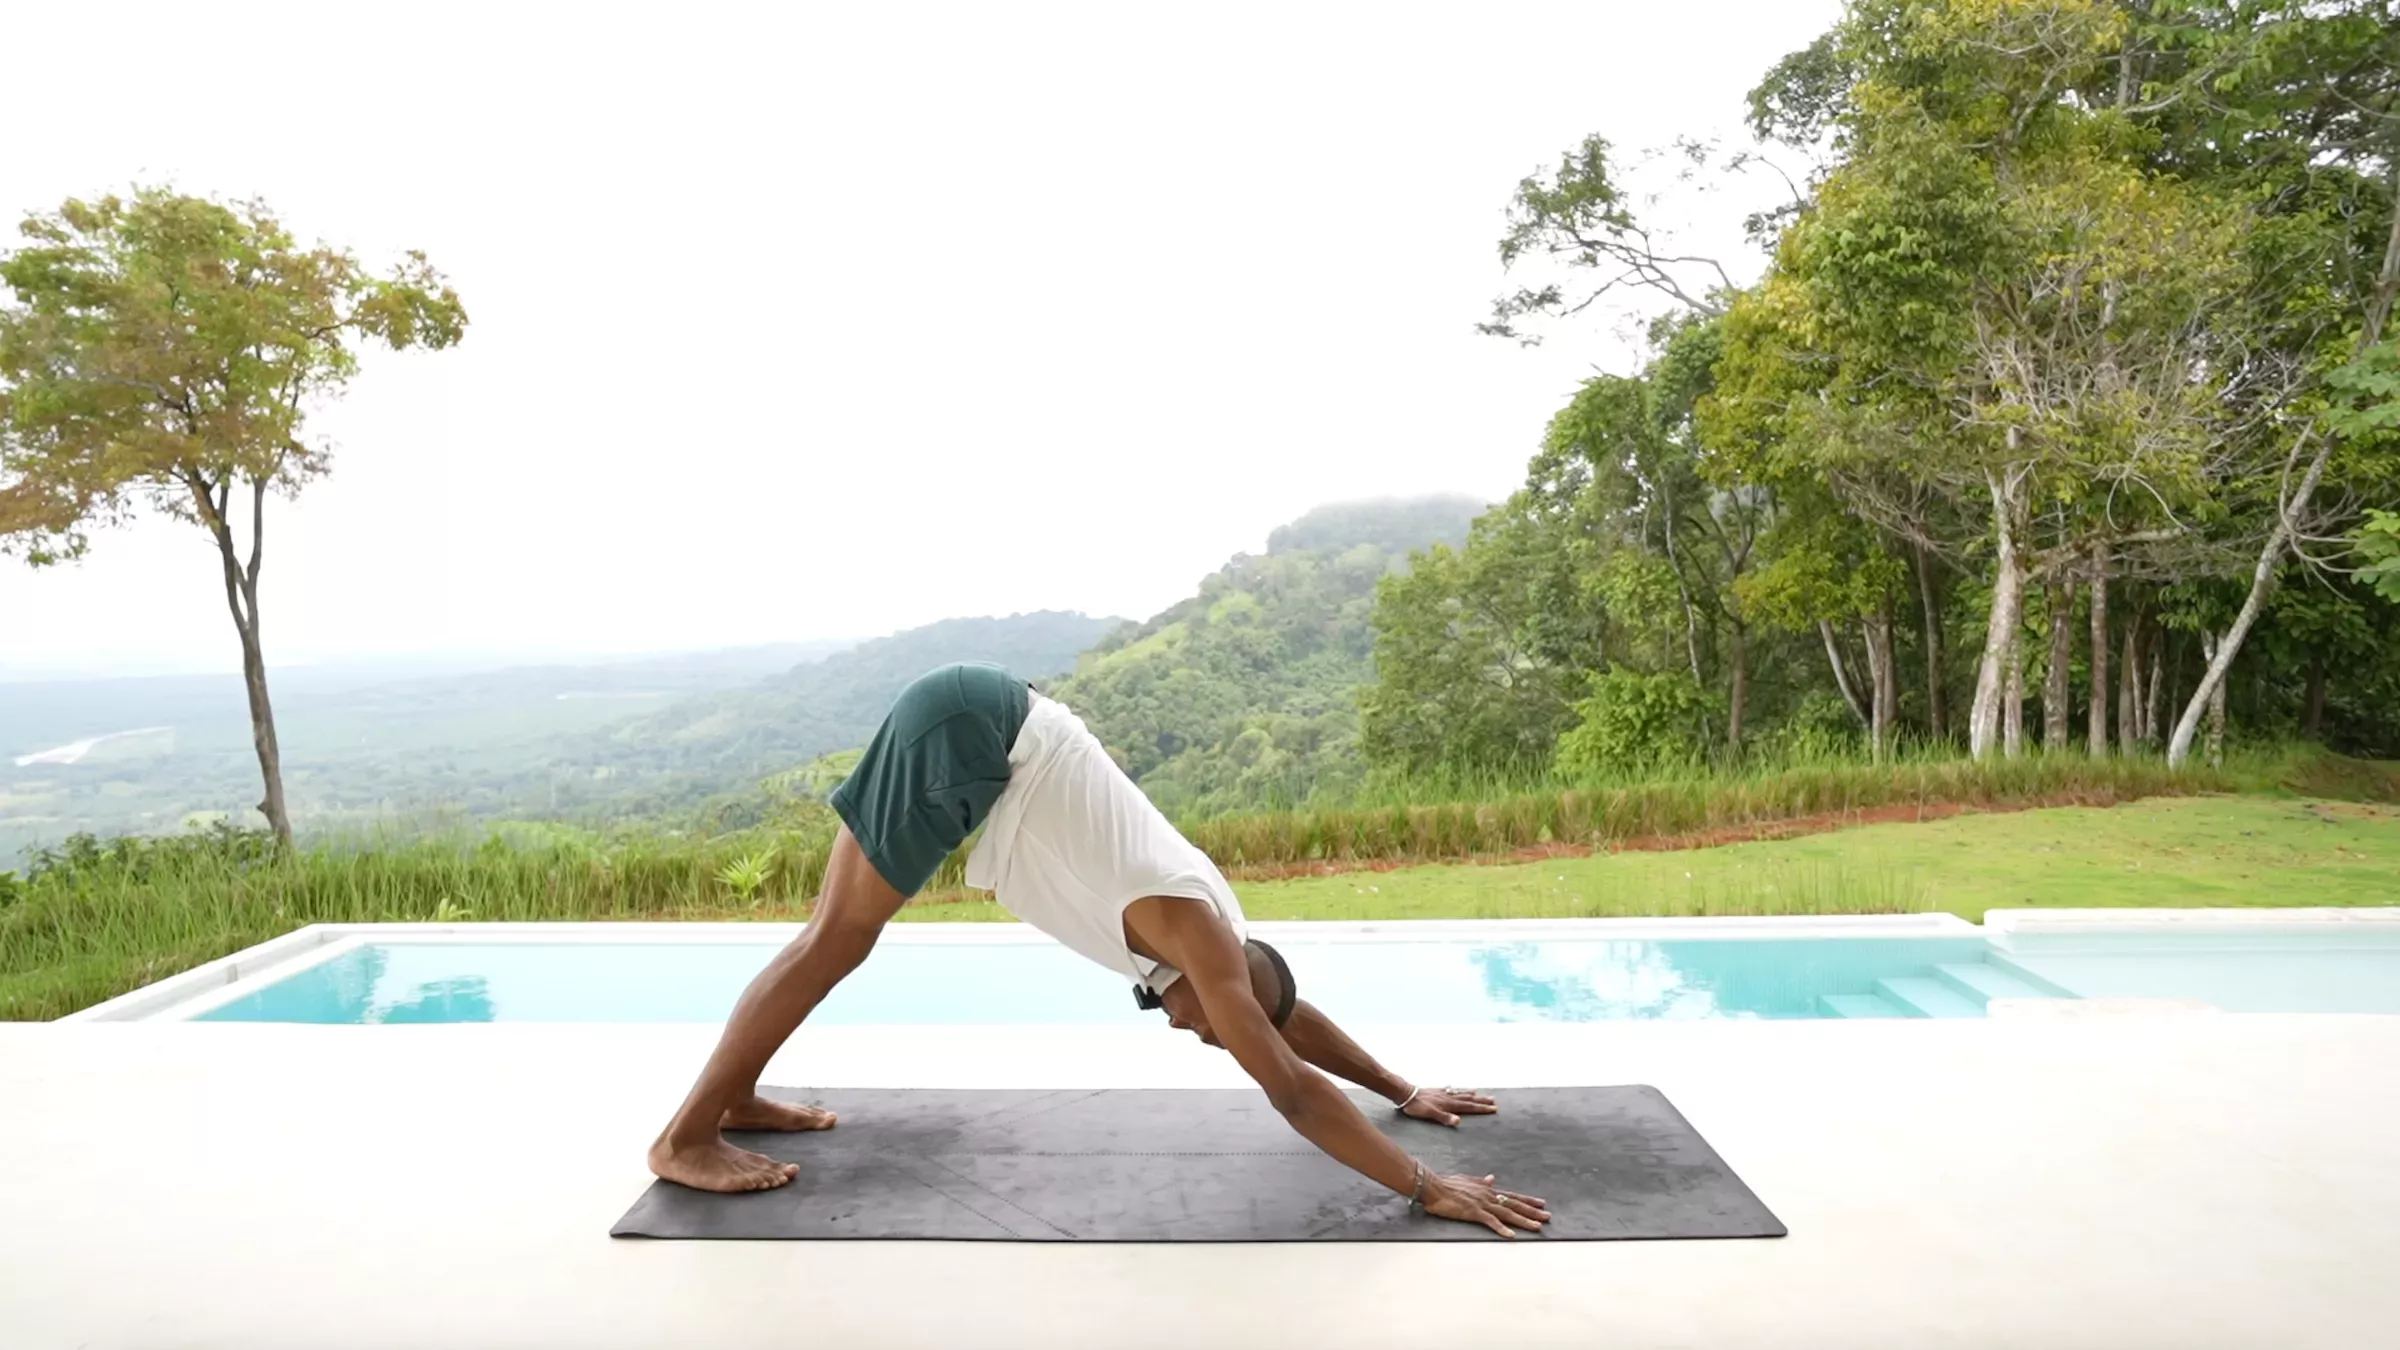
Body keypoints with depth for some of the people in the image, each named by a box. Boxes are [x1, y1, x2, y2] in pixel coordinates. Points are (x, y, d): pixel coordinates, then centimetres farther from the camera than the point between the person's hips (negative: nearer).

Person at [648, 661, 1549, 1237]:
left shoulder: (1207, 925, 10)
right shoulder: (1199, 937, -12)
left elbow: (1293, 1018, 23)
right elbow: (1294, 1091, -14)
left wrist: (1407, 1094, 29)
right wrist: (1427, 1188, -9)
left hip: (983, 730, 8)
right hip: (970, 729, -8)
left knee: (840, 935, 15)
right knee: (837, 939, -2)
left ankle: (737, 1099, 28)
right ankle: (686, 1138, 9)